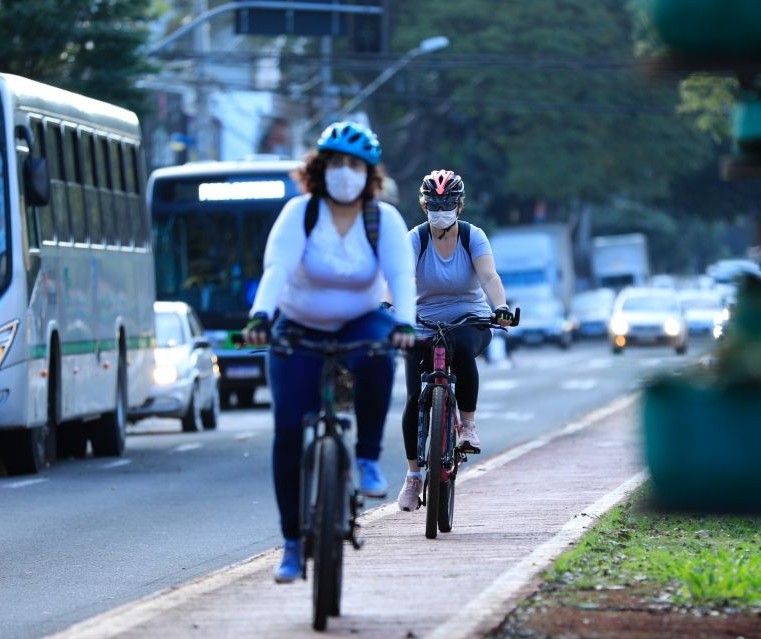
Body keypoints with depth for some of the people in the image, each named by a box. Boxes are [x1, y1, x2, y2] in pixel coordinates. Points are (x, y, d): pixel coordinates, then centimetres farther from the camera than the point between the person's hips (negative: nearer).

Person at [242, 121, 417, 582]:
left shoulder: (385, 219, -10)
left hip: (361, 325, 0)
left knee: (378, 358, -36)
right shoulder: (300, 214, -14)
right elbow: (276, 267, -28)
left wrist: (403, 323, -43)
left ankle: (369, 458, -14)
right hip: (299, 331, 0)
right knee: (290, 432, -11)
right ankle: (294, 543, 1)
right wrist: (261, 316, -46)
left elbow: (401, 275, -24)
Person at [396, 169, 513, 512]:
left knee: (462, 350, -37)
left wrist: (500, 307, -42)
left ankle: (468, 425, -21)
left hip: (470, 321, -1)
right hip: (423, 326, 1)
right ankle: (413, 475, 7)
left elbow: (489, 276, -22)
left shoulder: (473, 237, -7)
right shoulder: (415, 239, -8)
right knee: (415, 399, -9)